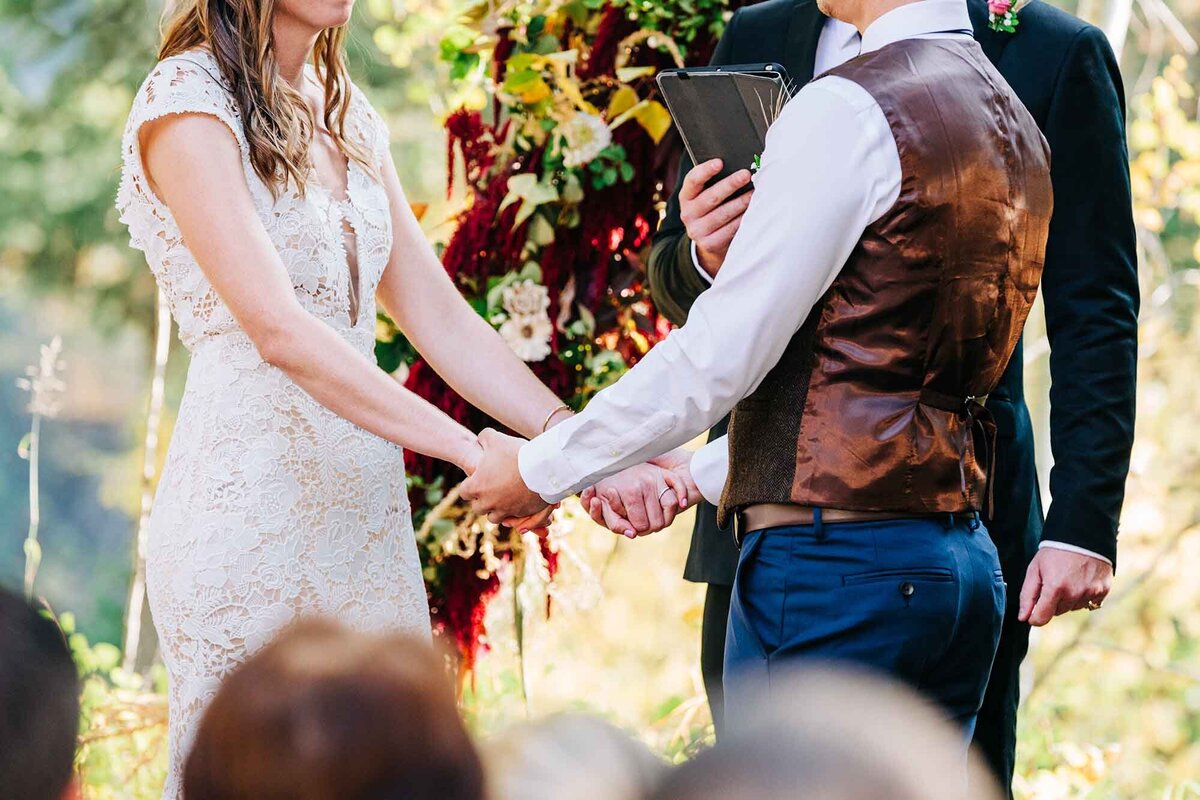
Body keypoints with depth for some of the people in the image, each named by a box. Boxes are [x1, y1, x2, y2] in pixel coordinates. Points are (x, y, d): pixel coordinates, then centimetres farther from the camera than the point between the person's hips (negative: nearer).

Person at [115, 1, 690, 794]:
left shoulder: (347, 114, 14)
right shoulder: (187, 103, -10)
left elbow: (438, 316, 10)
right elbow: (279, 331, -21)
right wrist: (474, 451, -27)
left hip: (364, 513, 7)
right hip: (250, 507, -7)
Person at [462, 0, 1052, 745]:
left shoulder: (849, 110, -11)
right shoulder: (1014, 121, 16)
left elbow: (722, 351, -13)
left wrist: (541, 468, -1)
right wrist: (695, 476, 24)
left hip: (834, 559, -9)